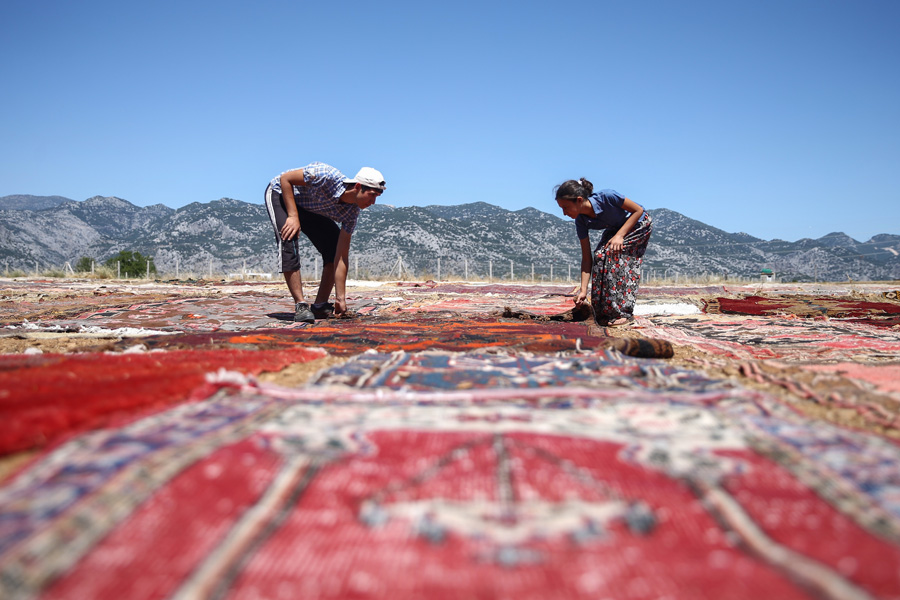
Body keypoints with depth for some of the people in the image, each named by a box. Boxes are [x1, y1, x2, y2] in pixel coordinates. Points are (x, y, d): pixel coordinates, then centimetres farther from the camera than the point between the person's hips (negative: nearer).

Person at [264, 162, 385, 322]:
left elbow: (342, 257, -18)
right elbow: (285, 178, -26)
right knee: (289, 244, -27)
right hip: (281, 193, -6)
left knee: (335, 248, -7)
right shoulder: (327, 176, -38)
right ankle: (300, 305, -22)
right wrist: (293, 216, -33)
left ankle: (320, 306, -1)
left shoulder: (352, 212, -19)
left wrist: (340, 298, -21)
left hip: (310, 210, 6)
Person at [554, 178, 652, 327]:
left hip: (640, 224, -6)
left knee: (614, 252, -25)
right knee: (600, 256, -16)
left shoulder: (607, 197, -36)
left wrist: (619, 236, -30)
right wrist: (583, 290, -20)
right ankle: (604, 313, -5)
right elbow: (587, 259, -15)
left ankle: (624, 313, -21)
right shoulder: (581, 221, -19)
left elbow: (638, 210, -22)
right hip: (615, 228, 6)